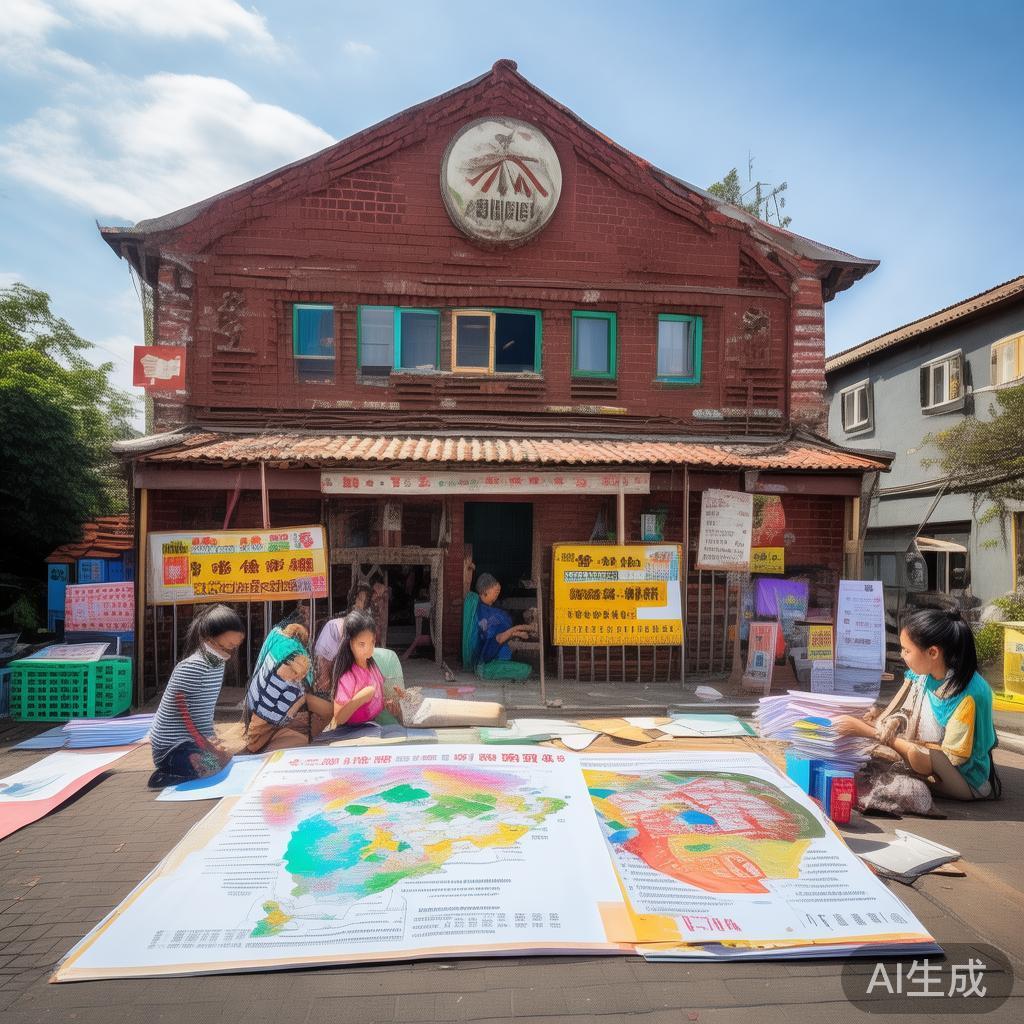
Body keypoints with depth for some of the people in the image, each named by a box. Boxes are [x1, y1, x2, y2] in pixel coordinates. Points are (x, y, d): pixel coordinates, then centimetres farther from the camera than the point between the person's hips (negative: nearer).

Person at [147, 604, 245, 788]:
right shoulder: (191, 668, -24)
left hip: (194, 739, 9)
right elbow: (183, 713, -21)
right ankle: (164, 777, -5)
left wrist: (211, 741, 6)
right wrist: (206, 746, -17)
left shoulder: (218, 664, 3)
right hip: (172, 745, -9)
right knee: (214, 764, -24)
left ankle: (172, 770, 12)